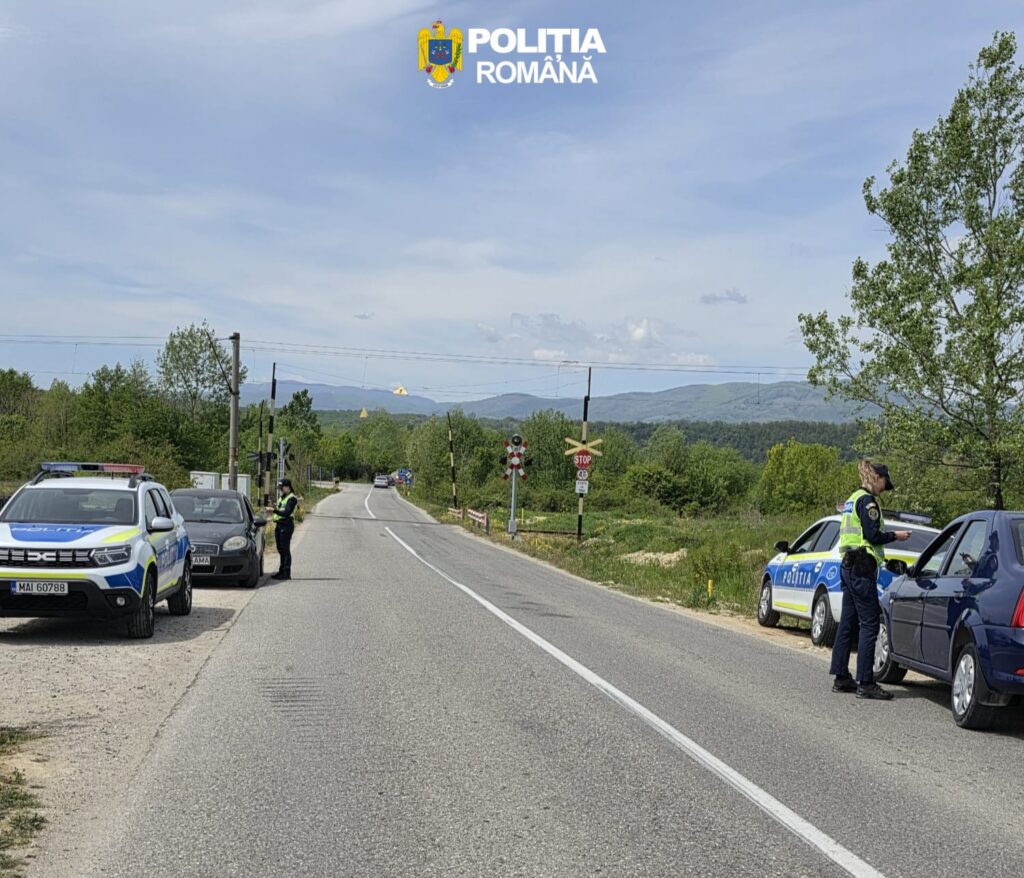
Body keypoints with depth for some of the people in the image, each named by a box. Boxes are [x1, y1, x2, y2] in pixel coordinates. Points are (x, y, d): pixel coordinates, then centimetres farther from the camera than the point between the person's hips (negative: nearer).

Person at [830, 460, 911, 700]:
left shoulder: (853, 499, 19)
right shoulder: (867, 501, -11)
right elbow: (873, 535, -16)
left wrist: (888, 536, 19)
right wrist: (895, 535, -2)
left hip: (848, 567, 10)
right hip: (862, 568, -10)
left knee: (848, 623, 12)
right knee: (869, 625, -8)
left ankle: (841, 678, 17)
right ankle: (865, 683, -9)